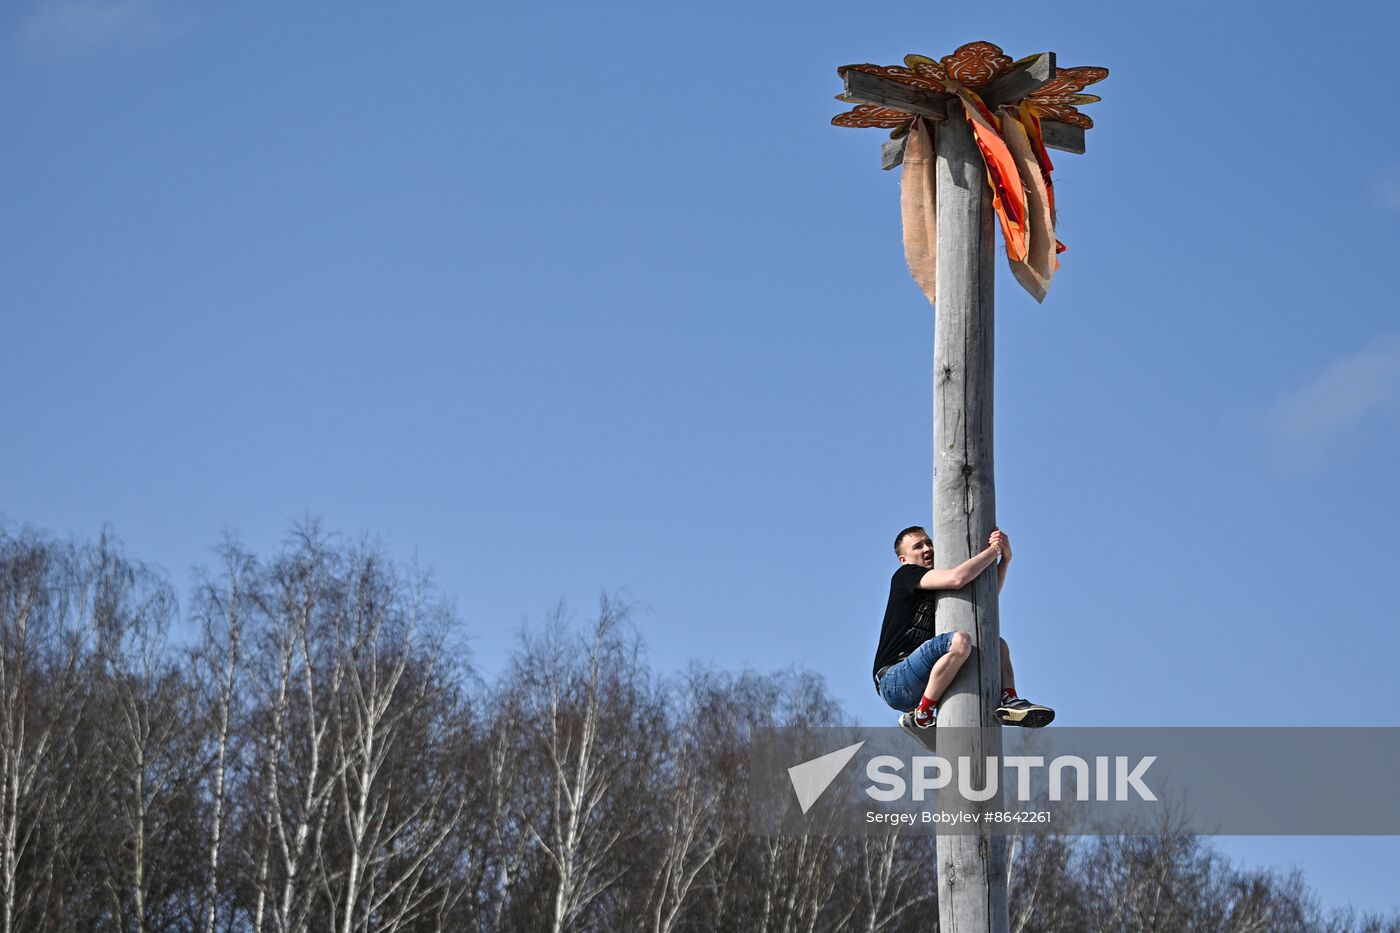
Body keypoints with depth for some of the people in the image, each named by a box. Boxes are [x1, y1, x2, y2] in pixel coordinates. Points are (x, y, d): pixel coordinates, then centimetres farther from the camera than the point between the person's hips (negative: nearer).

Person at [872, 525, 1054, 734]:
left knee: (999, 645, 13)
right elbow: (957, 578, -17)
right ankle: (921, 717, -24)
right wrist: (994, 549, -7)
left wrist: (1005, 558, 7)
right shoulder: (905, 575, -1)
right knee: (960, 640, -33)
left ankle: (1009, 701, -16)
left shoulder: (940, 590, 23)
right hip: (894, 680, -9)